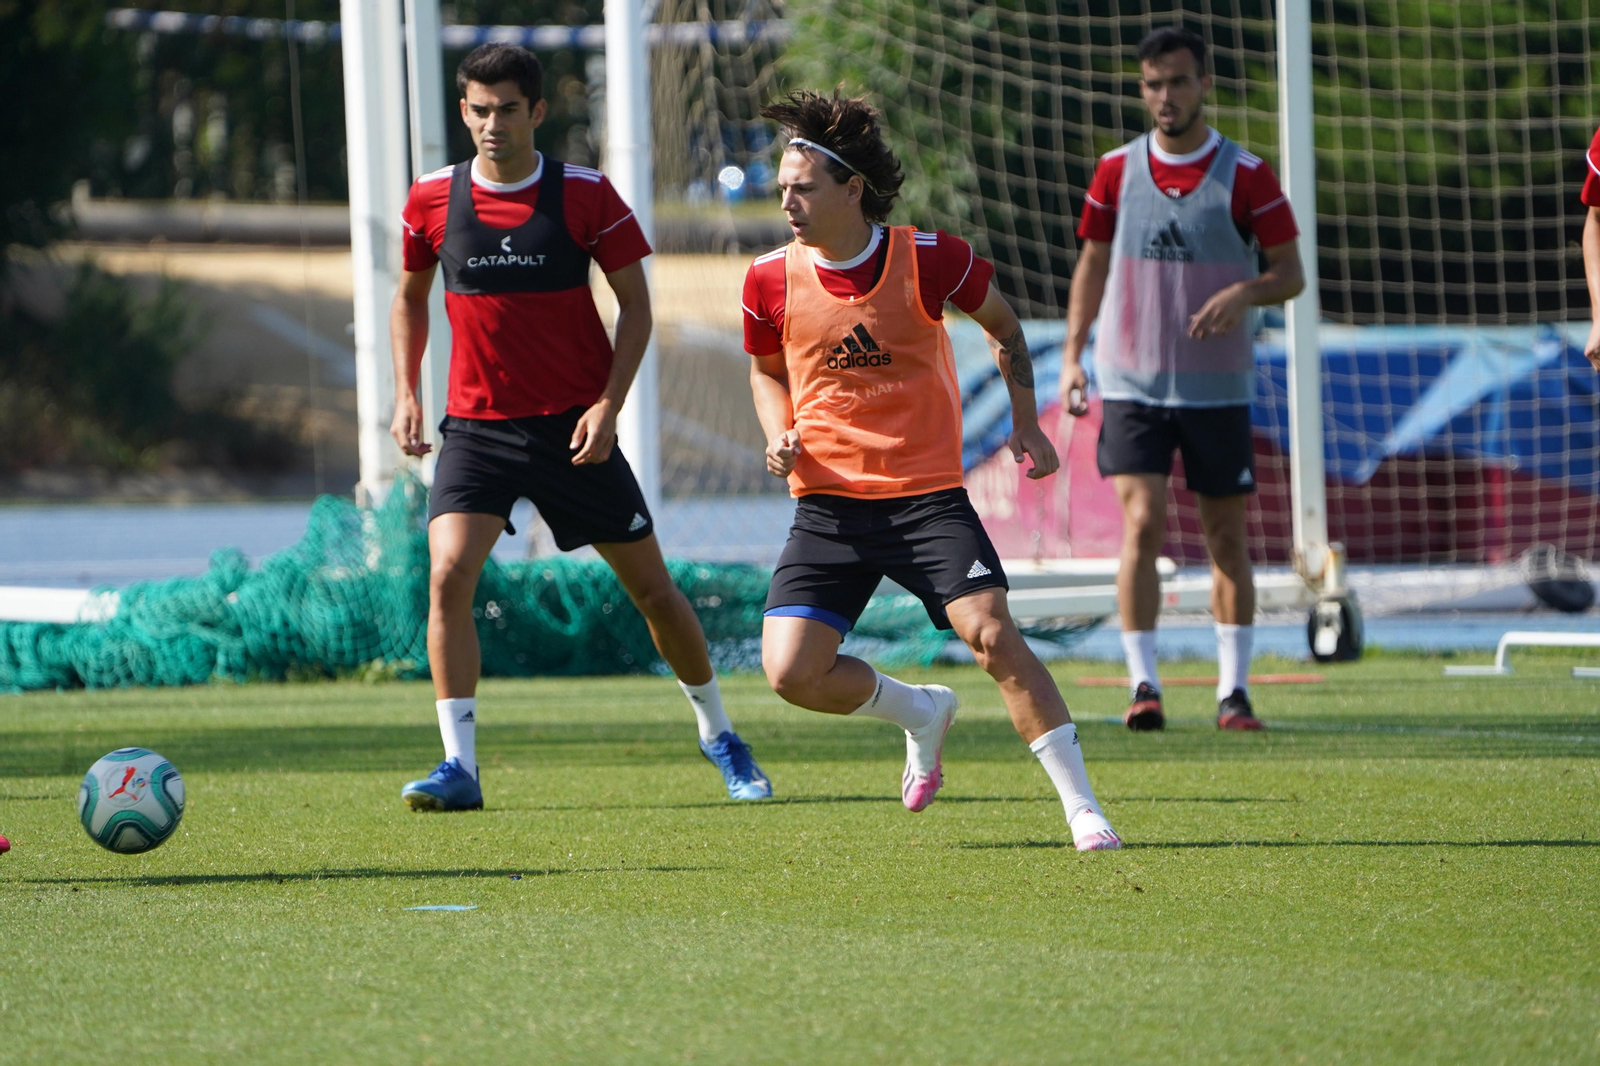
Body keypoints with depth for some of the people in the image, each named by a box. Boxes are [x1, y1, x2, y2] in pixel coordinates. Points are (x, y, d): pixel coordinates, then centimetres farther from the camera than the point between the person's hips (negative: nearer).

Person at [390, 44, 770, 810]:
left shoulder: (585, 195, -6)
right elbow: (411, 296, 16)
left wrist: (608, 404, -12)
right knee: (447, 575, -19)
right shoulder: (433, 200, 0)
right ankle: (459, 767, -17)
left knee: (650, 585, 6)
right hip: (477, 423, 1)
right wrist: (405, 393, 5)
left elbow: (635, 304, 0)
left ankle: (718, 735, 28)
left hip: (573, 425, -1)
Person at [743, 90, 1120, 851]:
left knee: (992, 633, -19)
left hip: (927, 494, -3)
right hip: (828, 504, 3)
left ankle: (1082, 808, -12)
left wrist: (1026, 421, 7)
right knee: (791, 672, -11)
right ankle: (921, 714, 19)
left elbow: (1002, 324, 11)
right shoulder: (771, 280, -3)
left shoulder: (927, 258, -9)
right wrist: (780, 436, -3)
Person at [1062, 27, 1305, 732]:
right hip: (1130, 384, 0)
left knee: (1226, 538, 5)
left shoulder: (1246, 176, -3)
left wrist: (1246, 291, -21)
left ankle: (1234, 690, 13)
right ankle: (1143, 685, -8)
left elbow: (1290, 273, 0)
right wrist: (1072, 356, 4)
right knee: (1142, 526, -12)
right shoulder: (1116, 170, 3)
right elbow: (1092, 265, 13)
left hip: (1218, 389, 0)